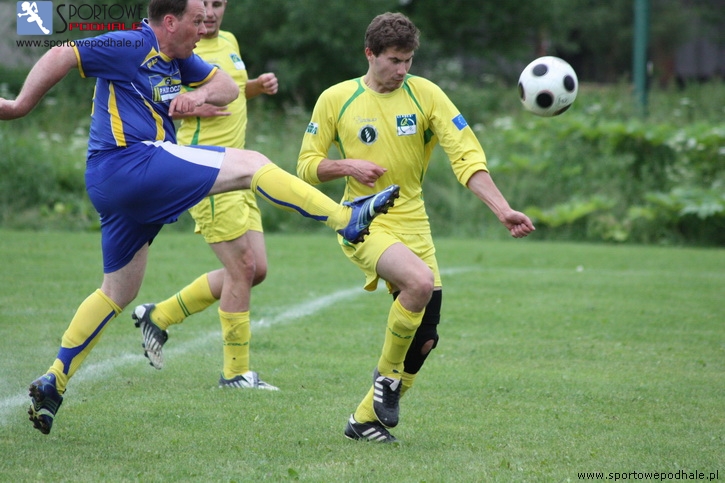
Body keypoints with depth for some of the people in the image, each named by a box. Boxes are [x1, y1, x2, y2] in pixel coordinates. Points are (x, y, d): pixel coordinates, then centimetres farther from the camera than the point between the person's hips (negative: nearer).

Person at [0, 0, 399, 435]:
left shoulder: (178, 58, 17)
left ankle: (53, 381, 17)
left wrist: (202, 94, -2)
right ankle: (347, 219, -13)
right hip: (131, 160, -10)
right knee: (251, 164, -12)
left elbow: (228, 86, 20)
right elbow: (61, 57, -11)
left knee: (118, 293, 17)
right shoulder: (130, 46, -9)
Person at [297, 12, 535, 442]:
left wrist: (502, 209, -20)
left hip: (413, 225, 4)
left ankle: (366, 419, 21)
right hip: (363, 225, -4)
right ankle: (387, 373, -8)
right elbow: (307, 166, 5)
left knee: (423, 339, 1)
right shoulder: (336, 99, -2)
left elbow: (466, 156, -8)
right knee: (420, 280, -32)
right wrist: (347, 166, -16)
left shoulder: (425, 93, -2)